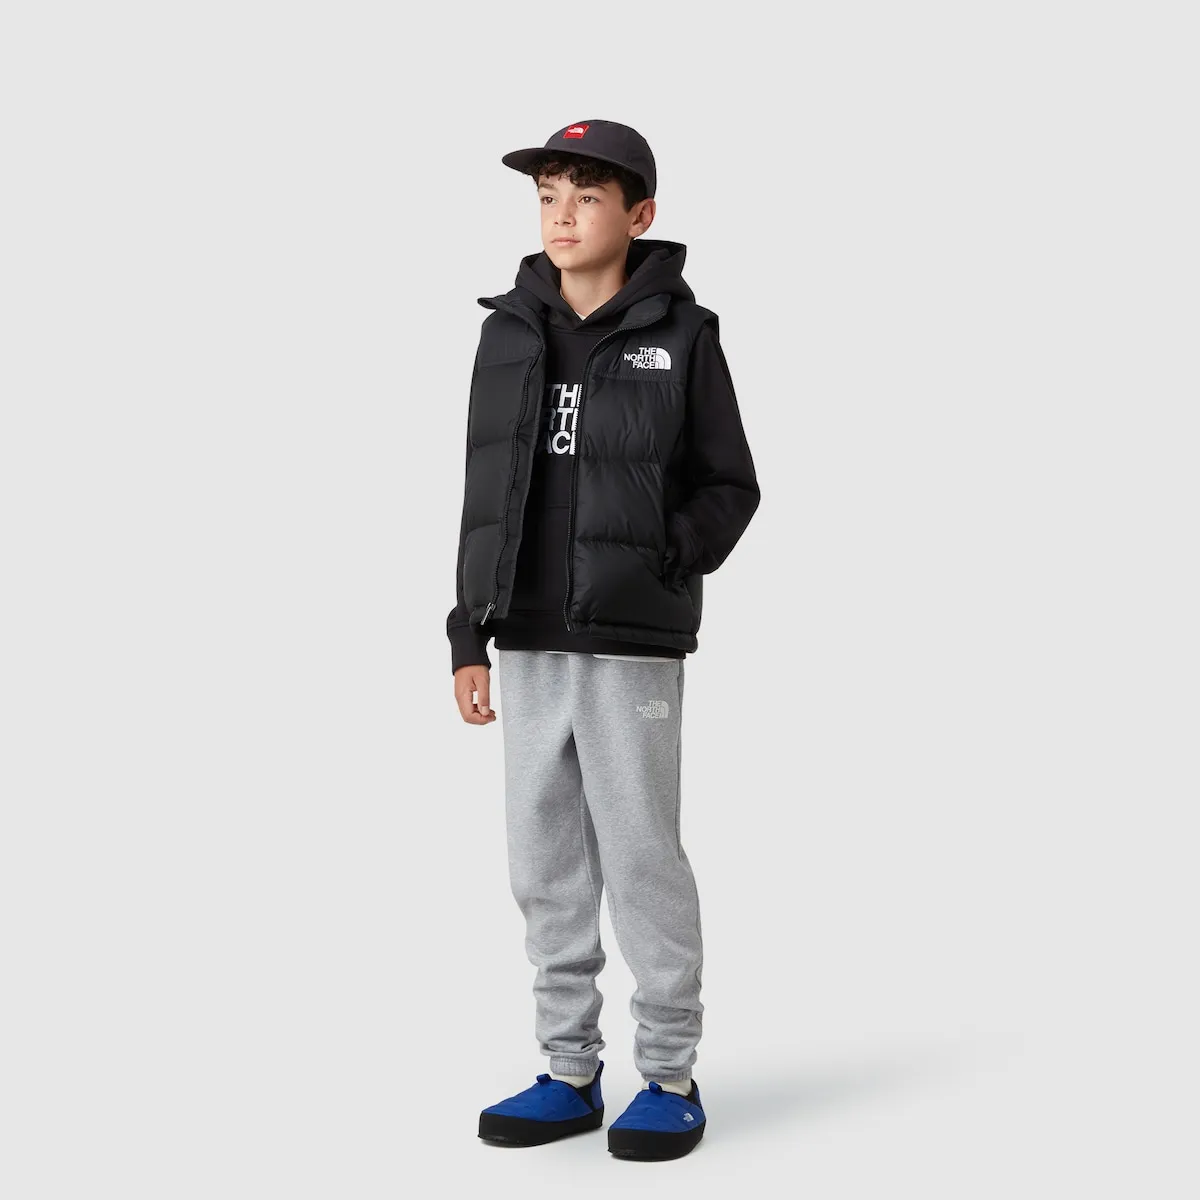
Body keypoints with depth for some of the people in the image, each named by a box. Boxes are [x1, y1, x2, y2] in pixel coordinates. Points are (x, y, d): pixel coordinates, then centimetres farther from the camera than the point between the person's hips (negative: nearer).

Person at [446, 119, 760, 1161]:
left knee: (642, 856, -1)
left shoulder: (681, 334, -4)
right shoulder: (511, 332, 7)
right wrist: (470, 635, 6)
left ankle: (672, 1079, 13)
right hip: (531, 640, 5)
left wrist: (660, 563, -16)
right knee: (546, 860, 8)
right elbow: (486, 491, 10)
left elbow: (730, 488, 1)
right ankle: (571, 1074, 19)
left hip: (634, 643, -4)